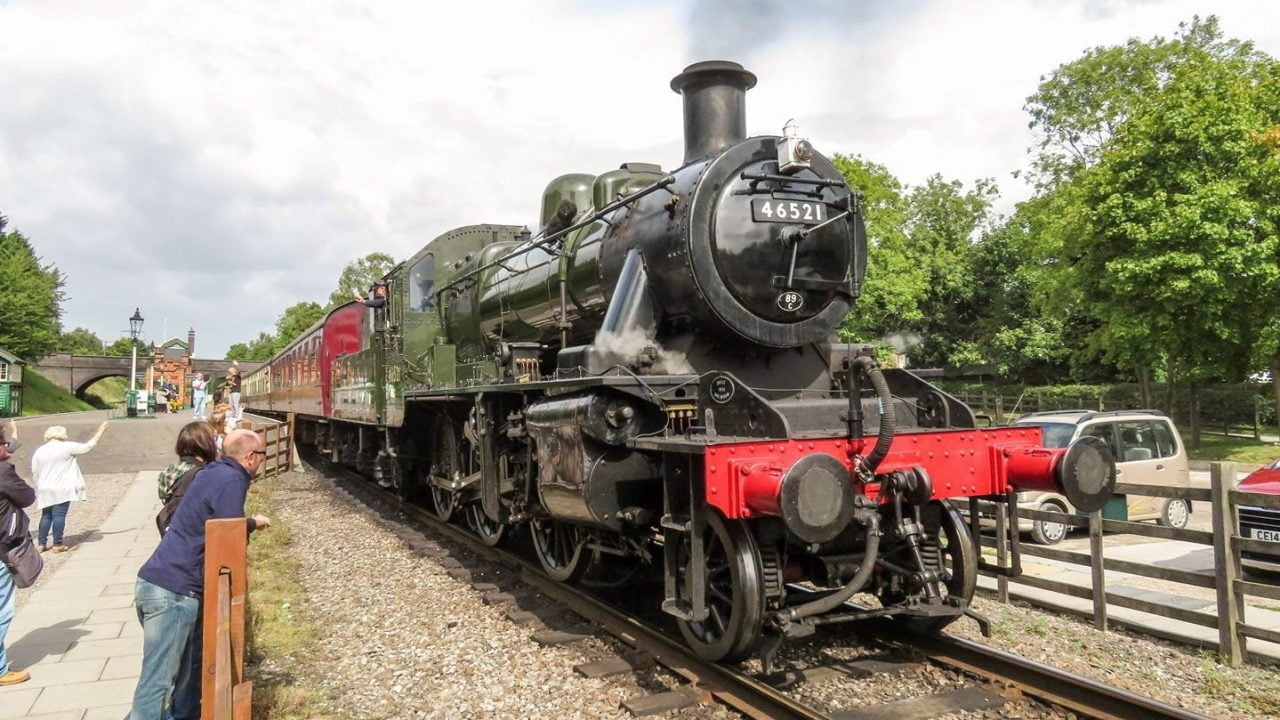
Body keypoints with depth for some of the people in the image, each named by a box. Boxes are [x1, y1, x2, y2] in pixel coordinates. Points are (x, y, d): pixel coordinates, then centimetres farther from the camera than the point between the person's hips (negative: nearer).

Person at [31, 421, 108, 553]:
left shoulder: (39, 451, 7)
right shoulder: (67, 447, -7)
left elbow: (34, 472, 11)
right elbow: (88, 446, 0)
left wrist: (39, 487, 22)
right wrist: (100, 431, 9)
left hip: (45, 490, 5)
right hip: (62, 490, -5)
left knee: (46, 516, 15)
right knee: (59, 516, -2)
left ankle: (42, 544, 16)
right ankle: (57, 545, 0)